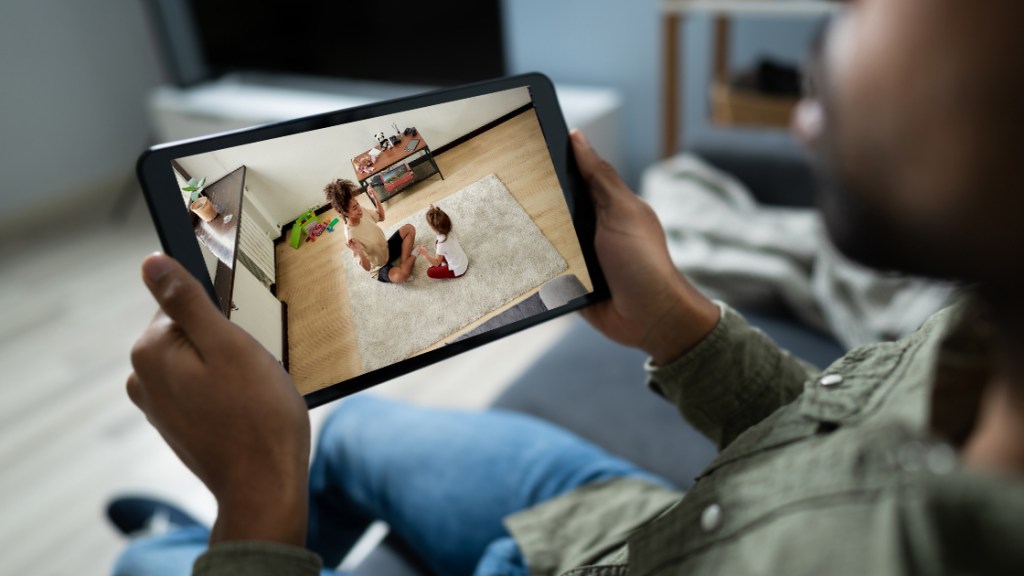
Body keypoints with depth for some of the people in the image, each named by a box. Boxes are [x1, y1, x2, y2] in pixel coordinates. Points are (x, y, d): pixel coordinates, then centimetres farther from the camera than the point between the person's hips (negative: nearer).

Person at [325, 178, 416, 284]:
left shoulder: (362, 212, -13)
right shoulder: (351, 236, -33)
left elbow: (381, 217, 10)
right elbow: (367, 267, -29)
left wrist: (376, 198, -5)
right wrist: (359, 252, -48)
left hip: (387, 250, 8)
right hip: (379, 268, -8)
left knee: (409, 229, 0)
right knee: (398, 276, -40)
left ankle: (404, 262, -7)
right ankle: (410, 258, -9)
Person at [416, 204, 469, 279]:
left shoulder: (442, 244, -35)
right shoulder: (447, 231, -15)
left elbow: (436, 263, -26)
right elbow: (441, 219, 9)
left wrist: (425, 254, -39)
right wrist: (434, 210, -7)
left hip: (458, 271, -7)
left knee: (430, 272, -4)